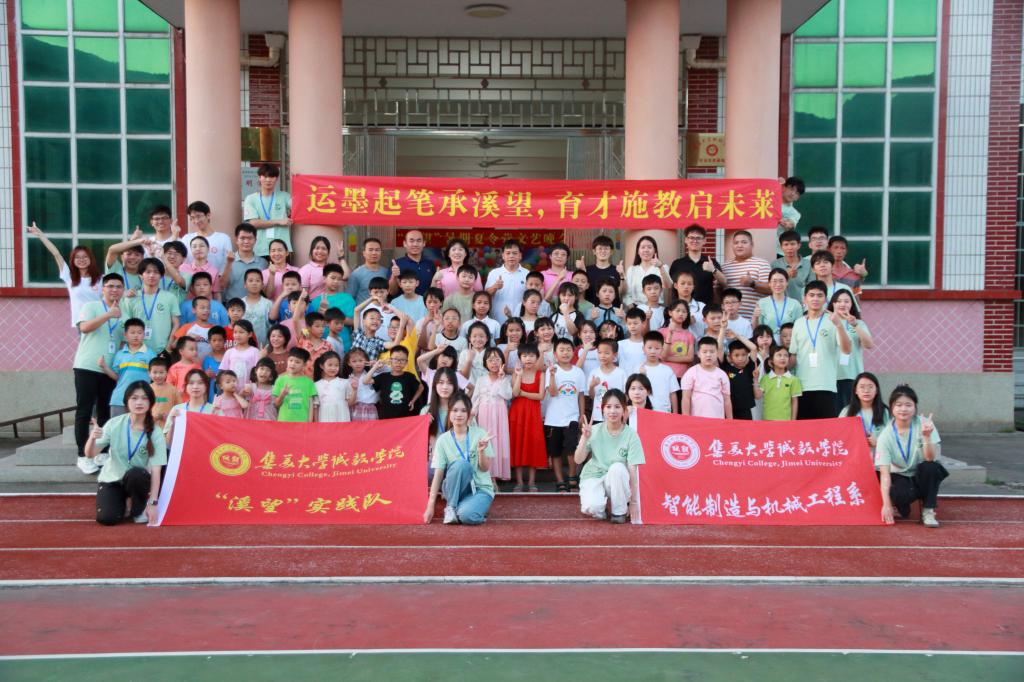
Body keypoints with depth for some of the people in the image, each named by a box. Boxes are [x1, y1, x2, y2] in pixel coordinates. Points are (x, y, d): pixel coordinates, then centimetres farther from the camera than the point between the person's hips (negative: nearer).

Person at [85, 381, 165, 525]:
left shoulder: (156, 433, -16)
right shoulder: (114, 424, -12)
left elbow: (156, 471, -18)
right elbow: (90, 455, -12)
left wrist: (153, 502, -24)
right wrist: (92, 438, -34)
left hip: (137, 480, -1)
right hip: (112, 479, 1)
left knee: (134, 474, -36)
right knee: (106, 518, -22)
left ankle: (139, 509, -6)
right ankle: (121, 501, 14)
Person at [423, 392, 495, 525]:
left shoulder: (480, 434, -6)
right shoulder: (443, 440, -3)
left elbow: (485, 468, -6)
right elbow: (438, 474, -6)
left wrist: (481, 451, -26)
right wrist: (430, 505, -12)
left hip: (480, 489, -2)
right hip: (456, 489, 2)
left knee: (467, 516, -35)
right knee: (461, 463, -32)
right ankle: (451, 506, -14)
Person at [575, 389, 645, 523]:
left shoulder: (630, 434, -11)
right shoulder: (594, 431, -6)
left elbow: (633, 470, -13)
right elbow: (578, 460, -7)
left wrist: (633, 502, -16)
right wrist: (585, 438, -22)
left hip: (617, 481, 0)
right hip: (593, 477, 0)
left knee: (617, 467, -34)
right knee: (592, 507, -32)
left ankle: (619, 511, -12)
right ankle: (601, 508, 7)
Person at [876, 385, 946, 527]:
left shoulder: (924, 423, -15)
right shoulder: (886, 435, -17)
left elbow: (931, 458, -24)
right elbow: (884, 472, -22)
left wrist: (927, 436, -42)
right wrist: (886, 504, -29)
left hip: (922, 475, 1)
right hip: (900, 477, -1)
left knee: (930, 467, -33)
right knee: (899, 494, -34)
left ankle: (928, 510, -11)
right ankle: (902, 505, 6)